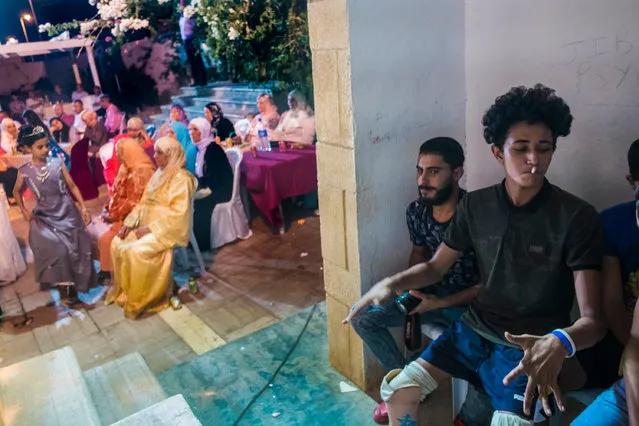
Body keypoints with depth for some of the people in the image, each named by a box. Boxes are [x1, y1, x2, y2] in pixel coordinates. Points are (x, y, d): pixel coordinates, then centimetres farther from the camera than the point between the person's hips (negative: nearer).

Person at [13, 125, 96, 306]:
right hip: (44, 218, -1)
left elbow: (72, 186, 2)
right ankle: (63, 288, -2)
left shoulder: (57, 163, -3)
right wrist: (24, 211, 8)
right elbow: (17, 191, 17)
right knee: (57, 250, -18)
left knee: (75, 248, -6)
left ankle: (73, 285, 11)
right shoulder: (24, 171, -2)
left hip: (68, 213, 1)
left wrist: (83, 207, -4)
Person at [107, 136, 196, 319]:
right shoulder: (158, 174, 14)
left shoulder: (181, 179, -14)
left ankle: (139, 300, -10)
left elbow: (177, 214, -21)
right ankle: (122, 290, 9)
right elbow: (144, 202, 15)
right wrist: (129, 222, 0)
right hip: (147, 227, 9)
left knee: (135, 251, -27)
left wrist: (150, 229, -22)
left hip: (167, 230, -9)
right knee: (117, 244, -5)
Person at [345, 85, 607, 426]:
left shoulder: (577, 218, -16)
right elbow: (435, 267, 7)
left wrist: (560, 342, -42)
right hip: (473, 331, 4)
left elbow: (593, 319, -19)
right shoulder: (474, 205, -3)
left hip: (529, 348, -3)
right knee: (397, 390, -5)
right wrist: (391, 283, -13)